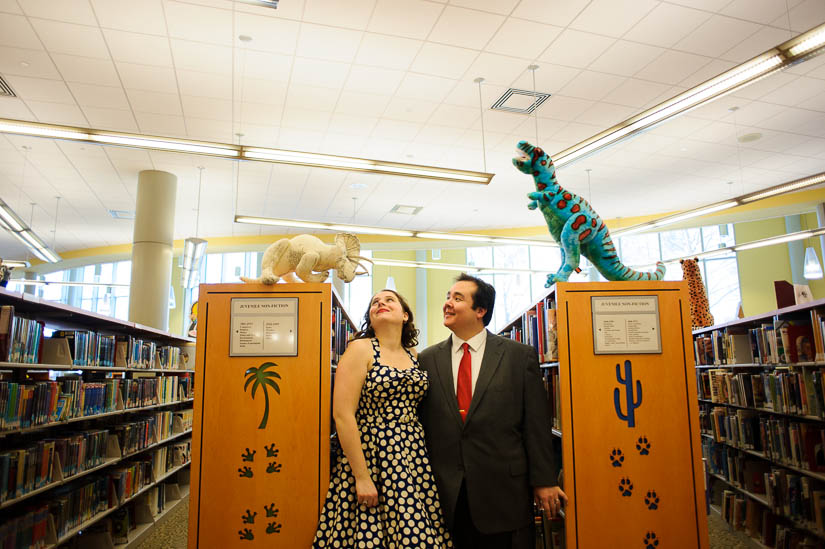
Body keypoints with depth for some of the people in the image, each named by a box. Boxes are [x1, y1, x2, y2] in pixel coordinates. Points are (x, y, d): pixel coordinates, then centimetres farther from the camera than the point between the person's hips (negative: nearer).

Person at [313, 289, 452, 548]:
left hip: (414, 458, 5)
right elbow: (343, 415, -12)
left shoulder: (414, 356, 11)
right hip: (372, 456, -5)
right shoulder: (360, 349, -5)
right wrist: (362, 477, -15)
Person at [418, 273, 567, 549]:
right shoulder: (427, 359, 5)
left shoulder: (520, 356, -1)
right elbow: (420, 423, 6)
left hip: (504, 491, -1)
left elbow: (536, 423, -2)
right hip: (445, 493, 2)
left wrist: (544, 481, -2)